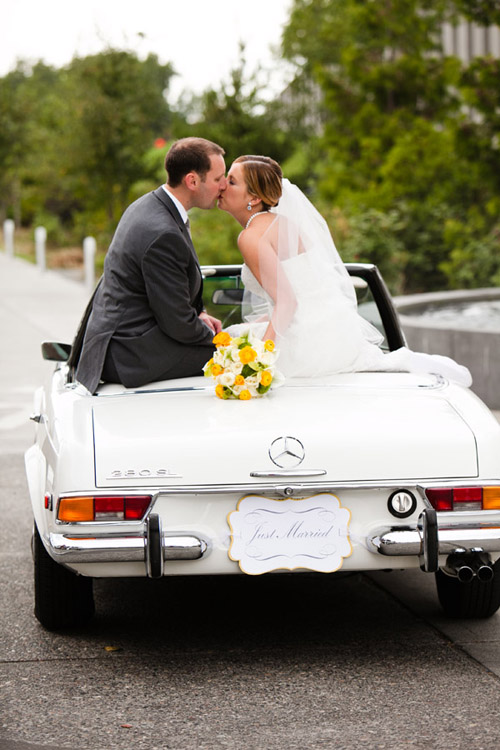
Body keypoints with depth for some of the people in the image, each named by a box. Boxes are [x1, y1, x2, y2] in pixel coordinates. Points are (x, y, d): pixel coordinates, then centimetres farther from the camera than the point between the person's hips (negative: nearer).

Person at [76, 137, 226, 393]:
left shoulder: (149, 205, 7)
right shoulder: (163, 235, -25)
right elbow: (178, 326, -20)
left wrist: (197, 313, 11)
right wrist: (215, 338, -3)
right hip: (130, 357, -10)